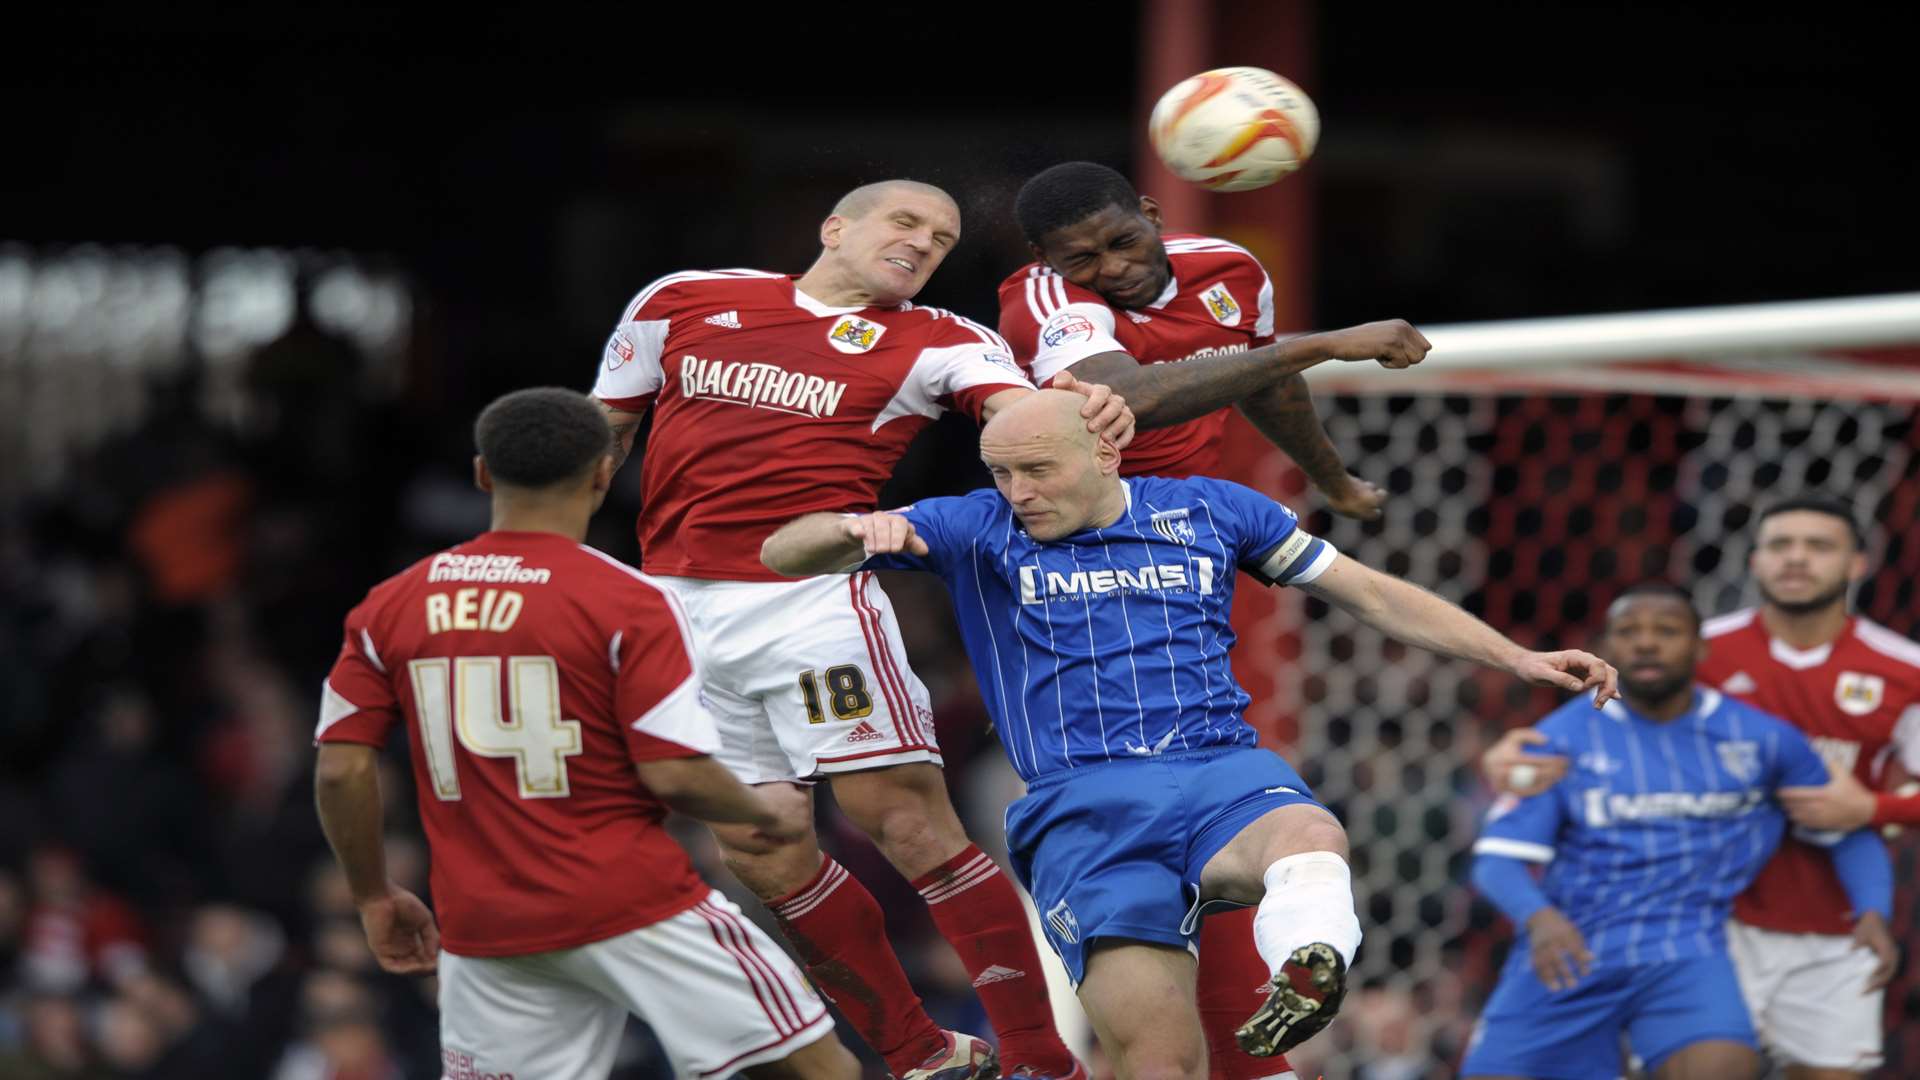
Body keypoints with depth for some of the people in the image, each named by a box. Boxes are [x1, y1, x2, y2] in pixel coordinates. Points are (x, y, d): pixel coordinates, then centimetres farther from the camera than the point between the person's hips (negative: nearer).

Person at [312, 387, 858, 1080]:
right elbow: (674, 774, -13)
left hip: (484, 932, 4)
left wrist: (374, 897, 15)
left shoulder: (391, 607, 5)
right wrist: (764, 814, 6)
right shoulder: (627, 602, -8)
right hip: (634, 910, -4)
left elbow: (341, 769, 2)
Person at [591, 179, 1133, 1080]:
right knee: (757, 845, 2)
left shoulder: (935, 343, 4)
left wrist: (1084, 412, -37)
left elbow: (1019, 406, -14)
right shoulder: (682, 303, 12)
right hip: (675, 602, 3)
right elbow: (598, 431, 21)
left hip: (809, 594, -3)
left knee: (904, 817, -12)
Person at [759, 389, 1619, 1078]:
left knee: (1309, 841, -39)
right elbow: (784, 555, 6)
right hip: (1080, 805, 0)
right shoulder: (974, 531, 11)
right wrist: (855, 529, -19)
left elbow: (1369, 593, 24)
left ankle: (1306, 977, -67)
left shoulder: (1210, 509, 16)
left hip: (1225, 771, 0)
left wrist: (1516, 658, 18)